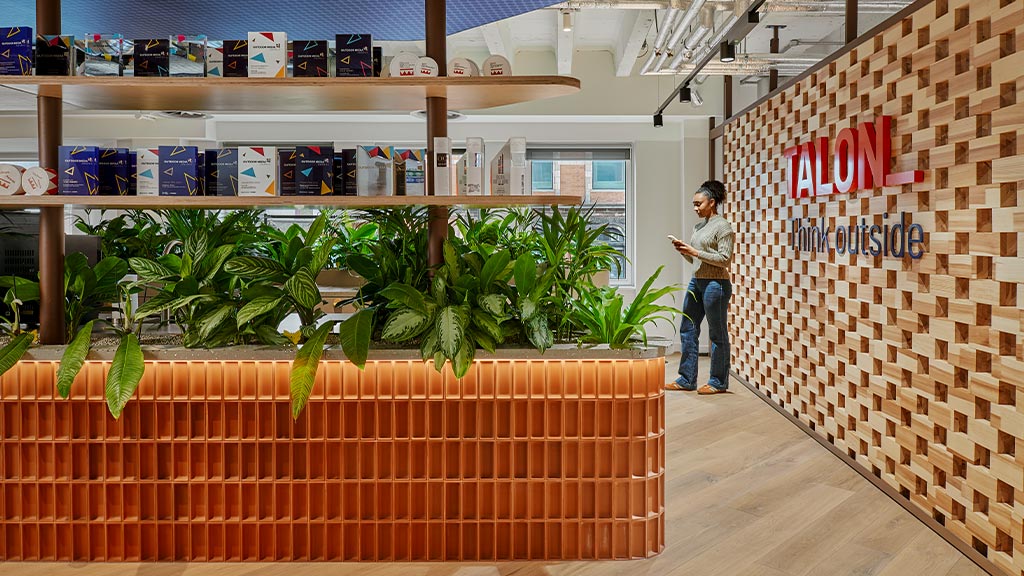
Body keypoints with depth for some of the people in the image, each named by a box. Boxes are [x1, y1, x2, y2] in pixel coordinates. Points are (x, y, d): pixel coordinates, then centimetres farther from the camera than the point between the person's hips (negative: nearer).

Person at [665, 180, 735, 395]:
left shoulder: (723, 226, -8)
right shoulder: (699, 226, 14)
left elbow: (725, 259, -15)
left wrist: (695, 252, -18)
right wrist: (683, 250, 0)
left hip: (716, 284, -8)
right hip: (696, 281, 8)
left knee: (717, 334, 2)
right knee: (687, 329, 9)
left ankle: (719, 382, 13)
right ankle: (687, 379, 17)